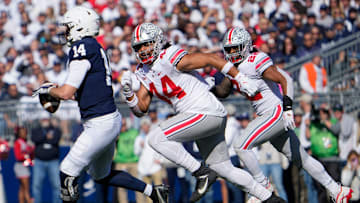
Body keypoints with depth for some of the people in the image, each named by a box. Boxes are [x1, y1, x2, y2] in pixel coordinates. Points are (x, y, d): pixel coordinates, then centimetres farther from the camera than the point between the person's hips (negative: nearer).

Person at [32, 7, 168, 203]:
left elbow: (67, 93, -19)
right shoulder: (96, 48, 13)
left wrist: (48, 89, 0)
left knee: (68, 172, -4)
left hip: (101, 124, -10)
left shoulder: (82, 49, -16)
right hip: (111, 120, 10)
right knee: (102, 176, 23)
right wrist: (57, 89, 17)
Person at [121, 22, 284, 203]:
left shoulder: (170, 59, -14)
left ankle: (203, 174, -13)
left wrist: (241, 79, -10)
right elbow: (141, 109, 11)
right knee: (224, 169, 16)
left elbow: (212, 59, -11)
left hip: (206, 113, -9)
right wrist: (128, 92, -8)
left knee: (156, 138, -17)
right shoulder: (144, 73, 12)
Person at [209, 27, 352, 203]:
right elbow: (223, 92, 22)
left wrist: (288, 108, -31)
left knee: (241, 145, -15)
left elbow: (285, 80, -23)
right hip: (268, 116, 9)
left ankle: (263, 187, -1)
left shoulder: (256, 61, -17)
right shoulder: (233, 67, 10)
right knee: (300, 158, 16)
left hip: (277, 114, -9)